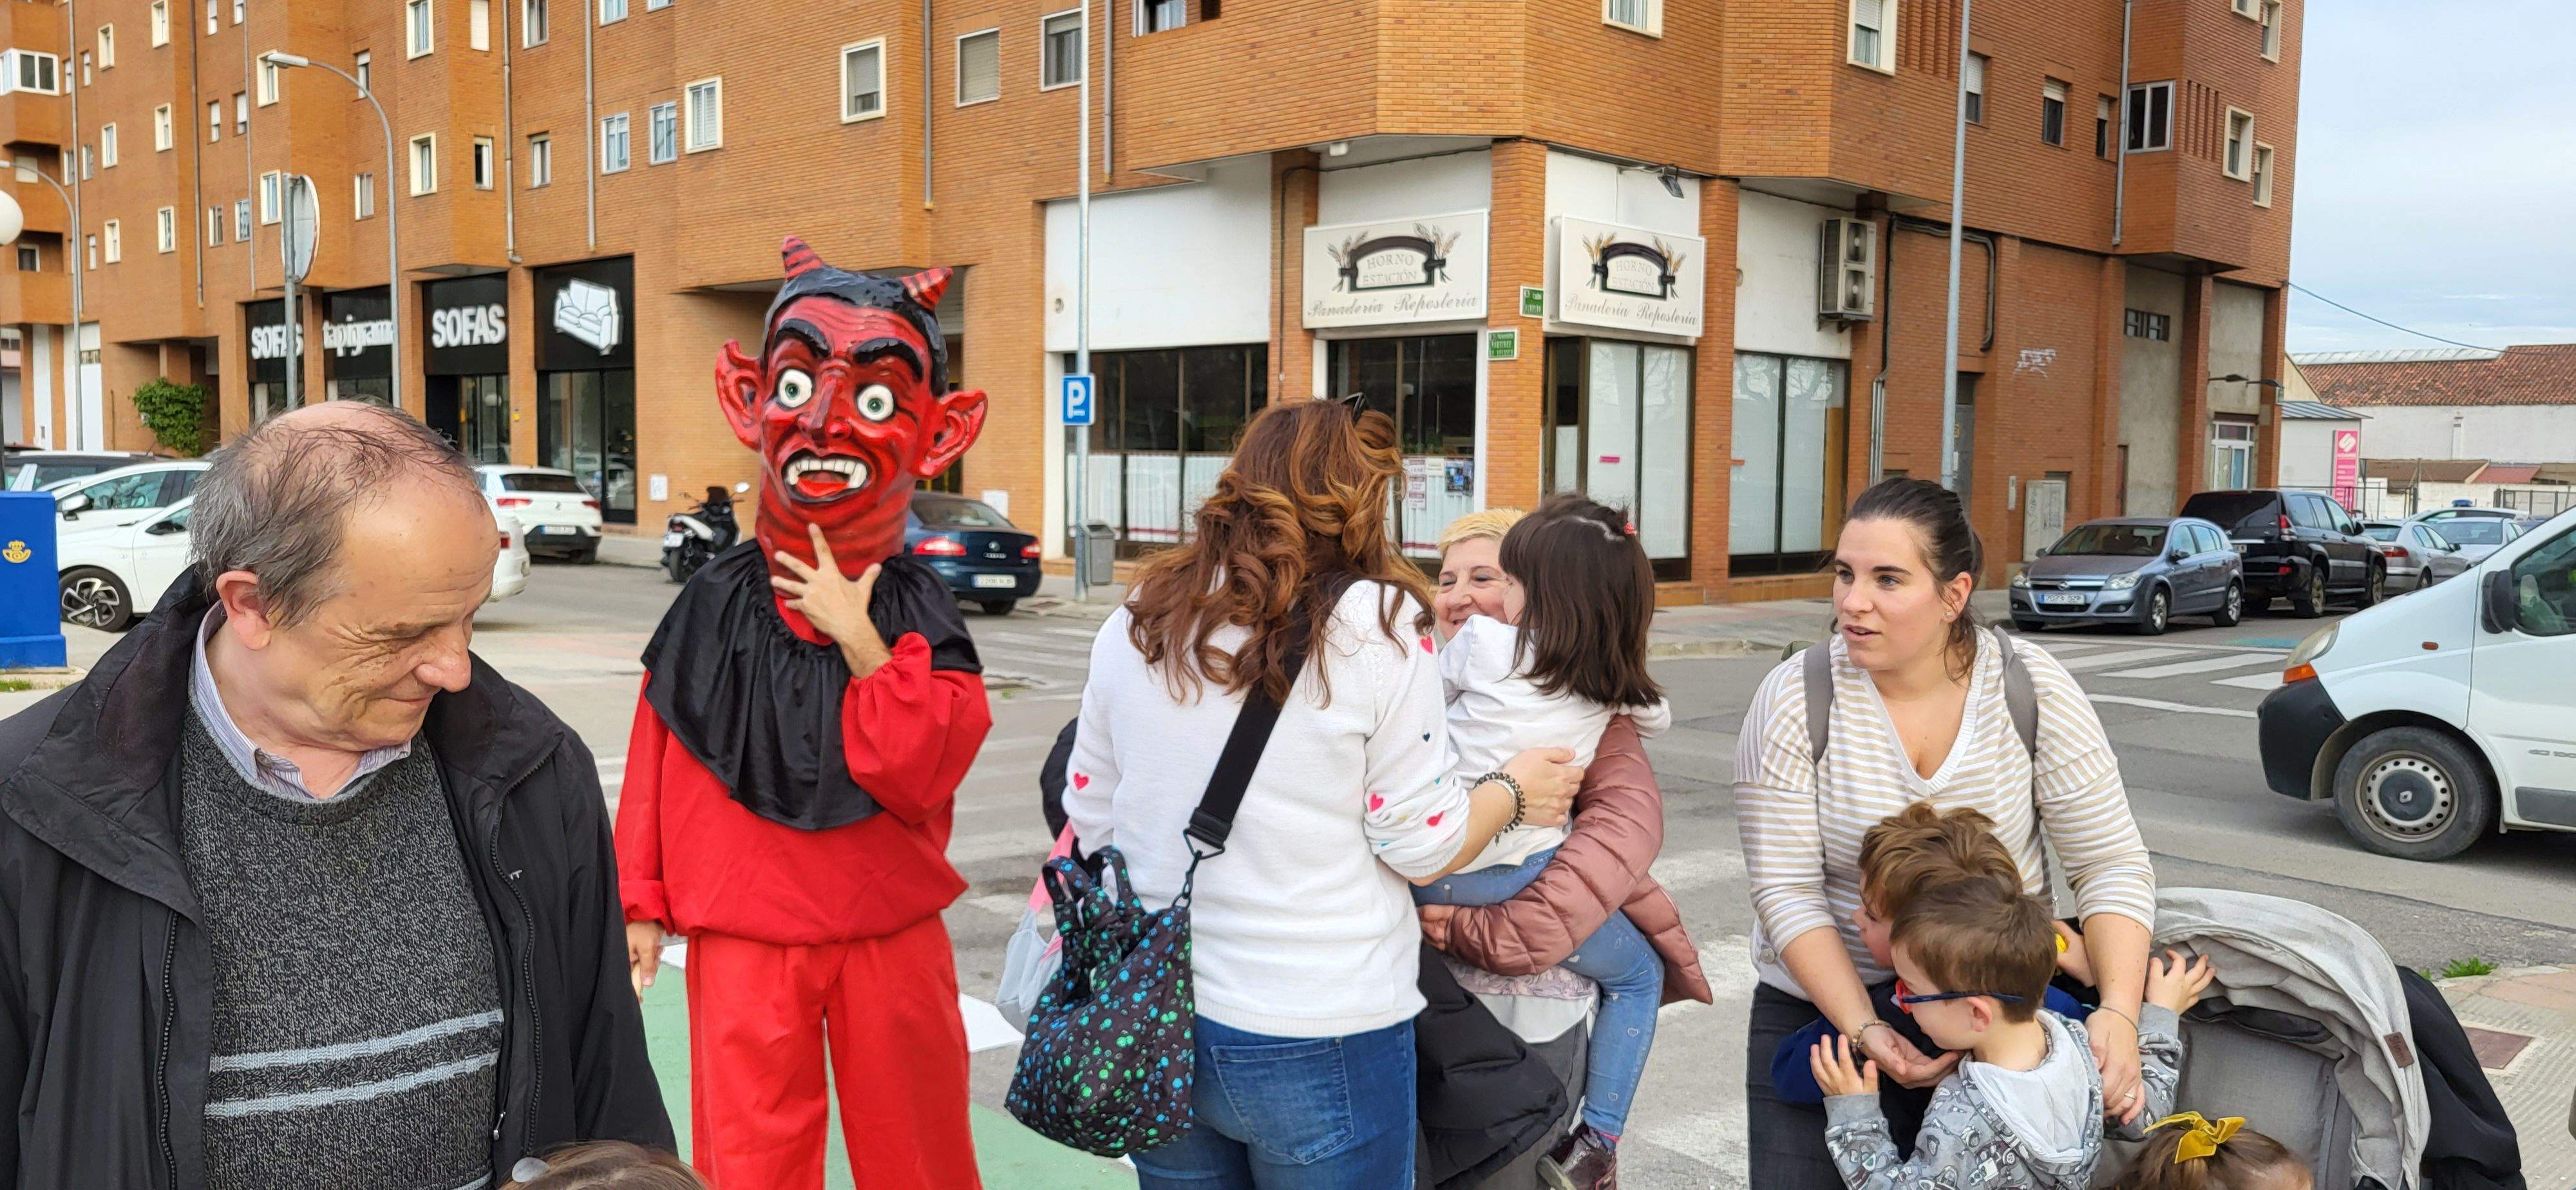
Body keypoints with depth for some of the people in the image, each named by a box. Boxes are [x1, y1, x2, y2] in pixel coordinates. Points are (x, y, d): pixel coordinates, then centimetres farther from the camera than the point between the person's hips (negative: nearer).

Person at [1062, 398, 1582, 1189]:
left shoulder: (1137, 622, 1)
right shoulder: (1375, 622, -12)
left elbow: (1088, 822, 8)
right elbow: (1421, 844, -10)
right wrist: (1514, 791, 8)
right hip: (1320, 1037, -4)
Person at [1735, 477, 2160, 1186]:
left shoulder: (2034, 690, -10)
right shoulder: (1793, 702, -14)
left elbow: (2112, 866, -8)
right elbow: (1788, 892, -15)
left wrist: (2119, 1011, -22)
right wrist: (1863, 1032, -25)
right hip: (1821, 1007, -1)